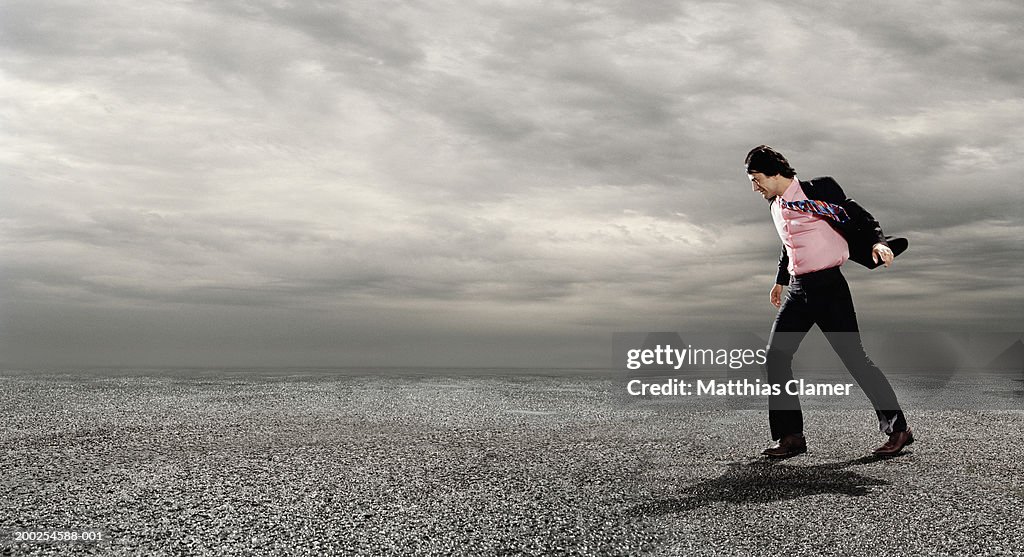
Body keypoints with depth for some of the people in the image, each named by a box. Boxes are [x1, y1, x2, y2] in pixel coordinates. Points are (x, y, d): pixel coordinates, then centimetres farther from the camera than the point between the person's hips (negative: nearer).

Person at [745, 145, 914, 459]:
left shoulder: (816, 192, -8)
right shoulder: (775, 206, 14)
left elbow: (858, 217, -7)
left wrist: (878, 242, -24)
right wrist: (780, 280, 34)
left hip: (828, 285, -8)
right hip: (797, 291, 8)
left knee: (854, 357, -6)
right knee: (775, 357, -1)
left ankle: (898, 430, 7)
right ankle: (791, 436, 5)